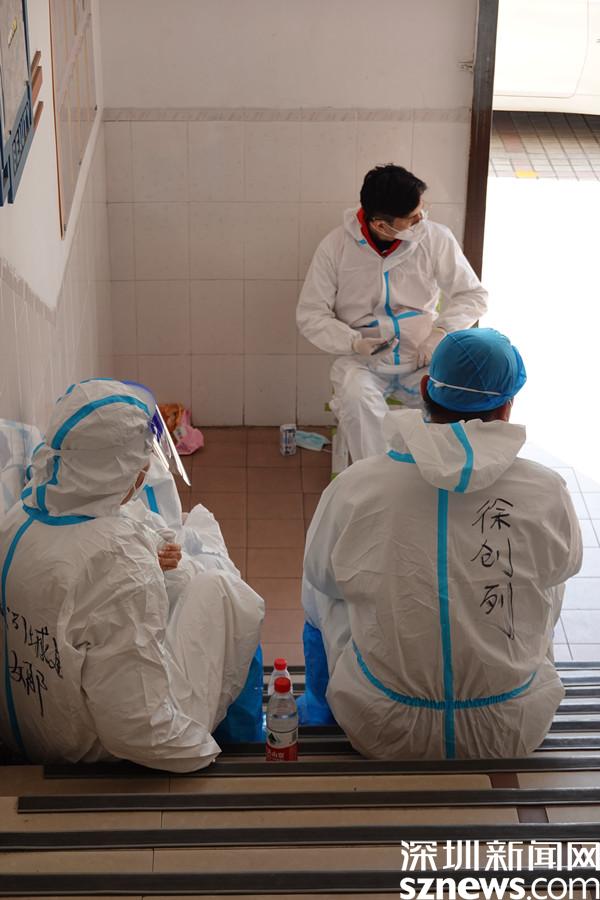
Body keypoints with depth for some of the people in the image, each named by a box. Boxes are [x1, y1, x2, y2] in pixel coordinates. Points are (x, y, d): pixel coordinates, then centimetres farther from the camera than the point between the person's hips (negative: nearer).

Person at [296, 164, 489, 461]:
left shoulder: (436, 238, -5)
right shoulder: (335, 246, -7)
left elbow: (472, 295, 4)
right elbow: (310, 315, -2)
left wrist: (442, 333, -15)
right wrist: (355, 343, -19)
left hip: (424, 361, 1)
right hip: (363, 362, -1)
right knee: (356, 398, -35)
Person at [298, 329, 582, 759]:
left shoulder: (354, 488, -17)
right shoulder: (547, 494, -17)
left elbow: (320, 574, 3)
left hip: (382, 731, 0)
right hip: (513, 733, 1)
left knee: (321, 593, 27)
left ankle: (317, 712, 53)